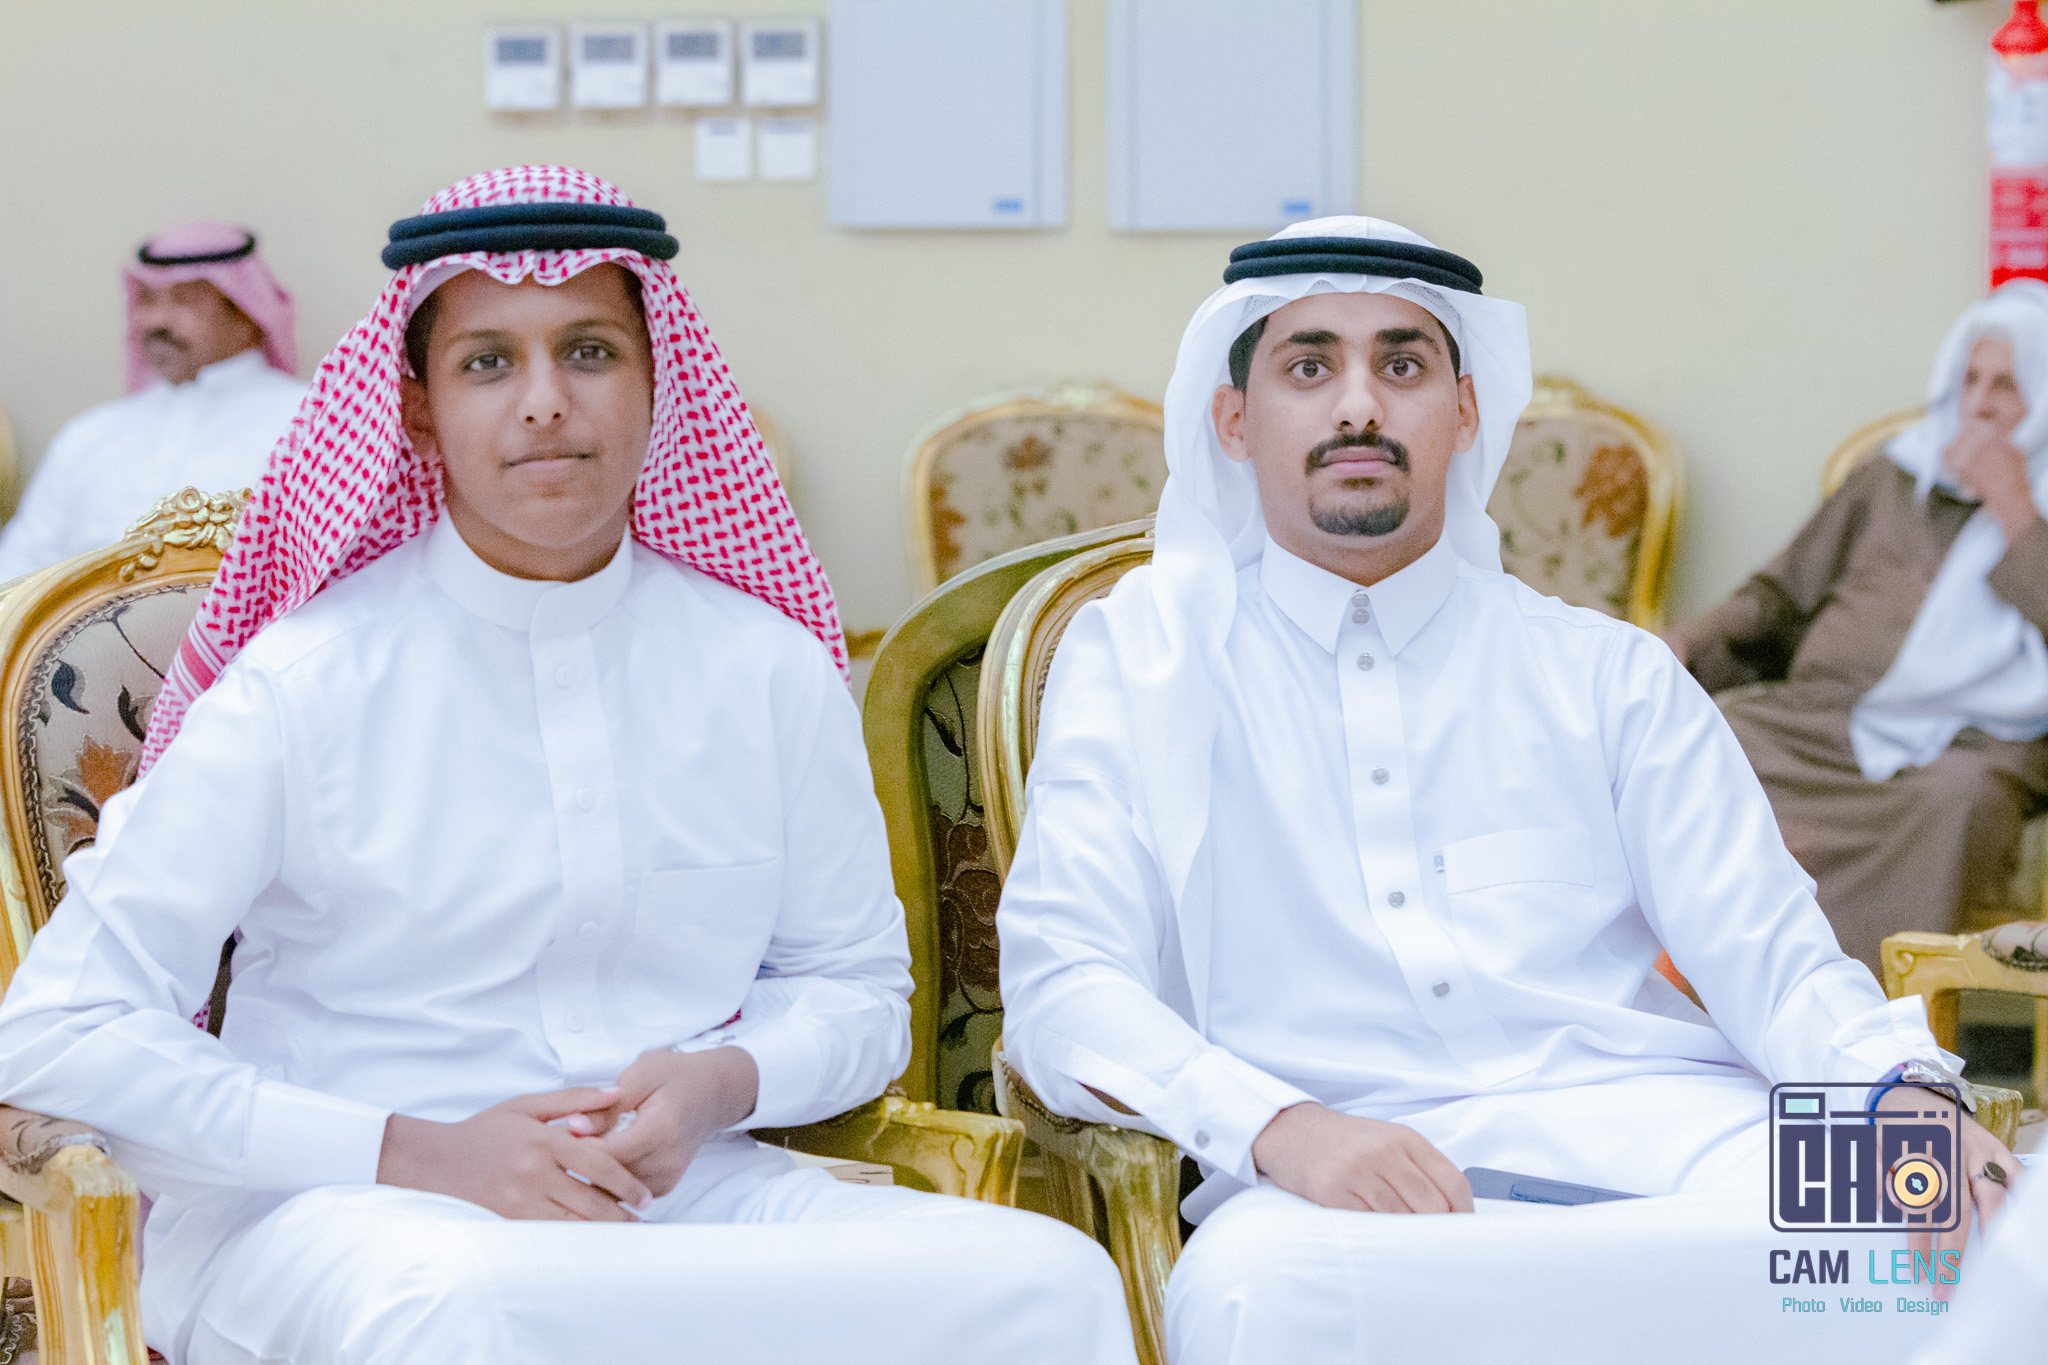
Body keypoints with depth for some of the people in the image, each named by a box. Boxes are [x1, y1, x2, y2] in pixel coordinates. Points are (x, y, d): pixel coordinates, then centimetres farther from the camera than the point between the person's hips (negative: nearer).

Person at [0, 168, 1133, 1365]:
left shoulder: (766, 671, 5)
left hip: (680, 1192, 3)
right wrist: (420, 1153, -16)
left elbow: (857, 987, 18)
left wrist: (723, 1085, -6)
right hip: (338, 1211, -3)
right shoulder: (308, 682, -6)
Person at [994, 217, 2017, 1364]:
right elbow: (1063, 982, 1)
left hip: (1643, 1135, 1)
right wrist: (1280, 1128, -19)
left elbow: (1767, 950, 11)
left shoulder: (1609, 676, 20)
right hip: (1332, 1179, -1)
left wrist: (1903, 1093, -14)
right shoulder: (1135, 659, 13)